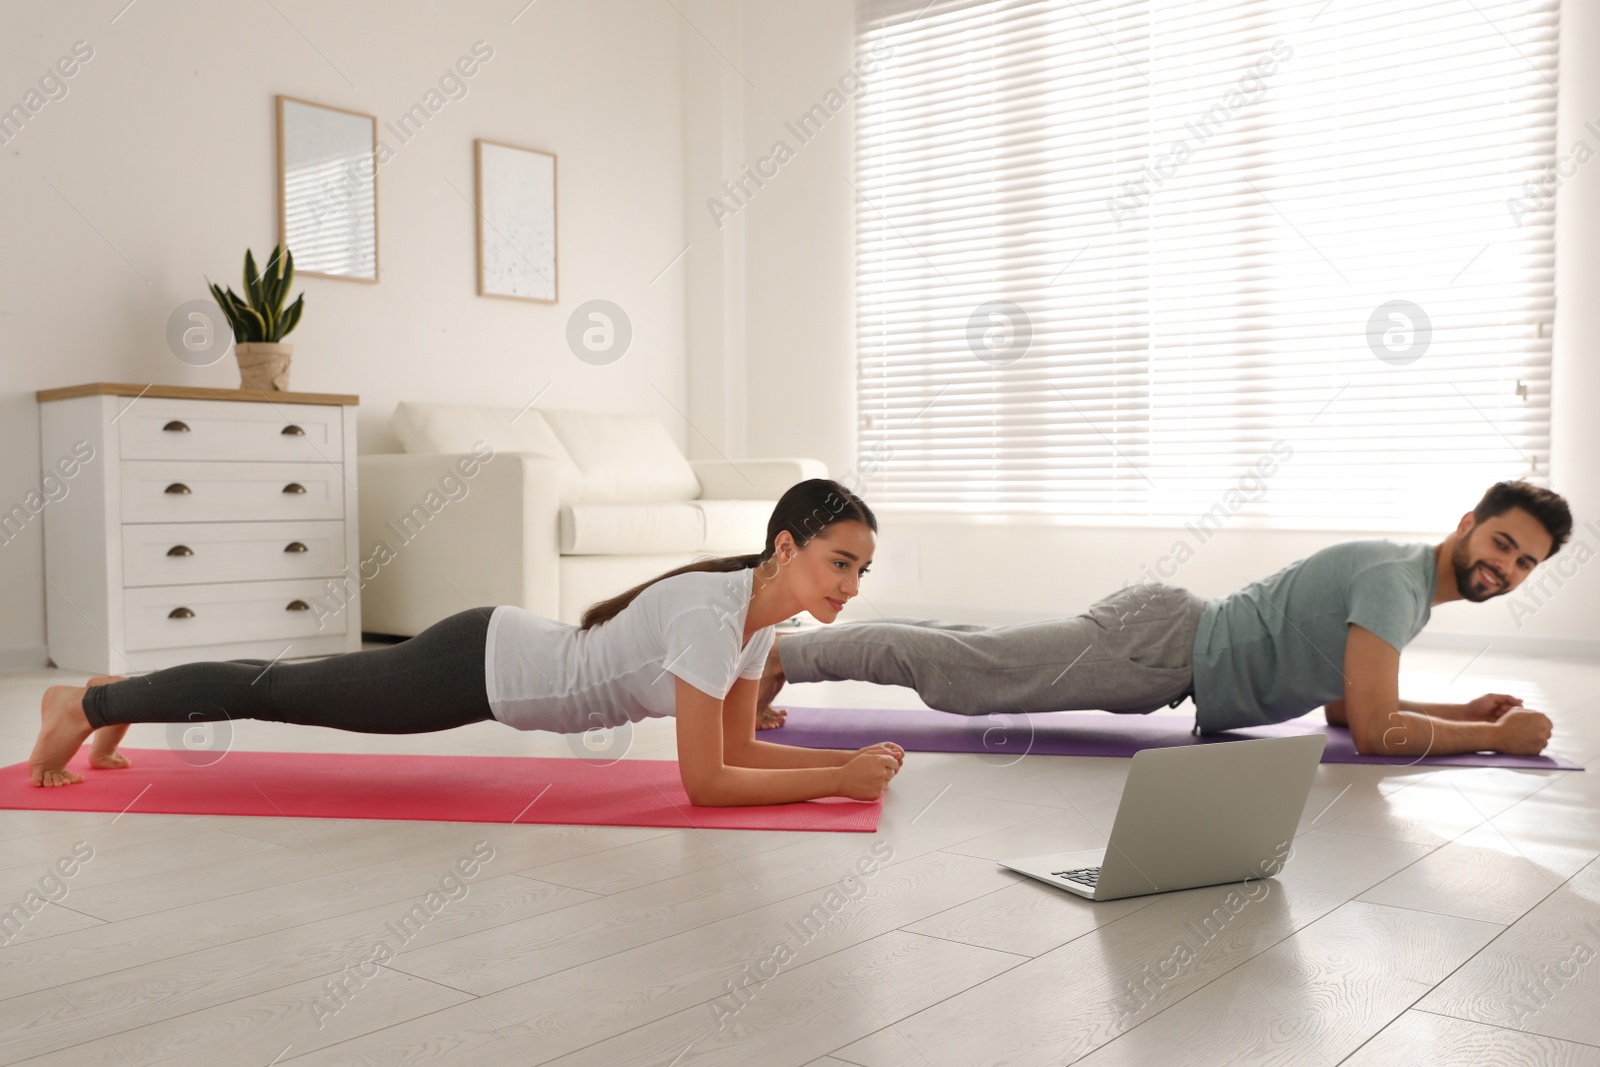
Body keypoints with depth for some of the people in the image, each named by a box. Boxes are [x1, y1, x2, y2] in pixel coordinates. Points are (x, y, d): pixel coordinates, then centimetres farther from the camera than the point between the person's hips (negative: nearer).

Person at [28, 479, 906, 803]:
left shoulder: (759, 610, -4)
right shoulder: (713, 614, -32)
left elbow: (738, 748, 3)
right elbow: (705, 782, -31)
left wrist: (848, 759, -6)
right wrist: (840, 780, -26)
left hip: (503, 661, 8)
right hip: (480, 666, -8)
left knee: (291, 695, 24)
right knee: (279, 692, 10)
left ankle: (122, 697, 45)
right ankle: (88, 702, 31)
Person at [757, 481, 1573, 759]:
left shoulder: (1402, 582, 15)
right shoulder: (1396, 578, -18)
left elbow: (1345, 701, 23)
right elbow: (1376, 731, -24)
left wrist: (1467, 709, 16)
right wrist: (1497, 737, -12)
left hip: (1160, 636, 9)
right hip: (1156, 645, -9)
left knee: (972, 656, 14)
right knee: (958, 673, -7)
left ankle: (790, 650, 23)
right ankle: (784, 654, 3)